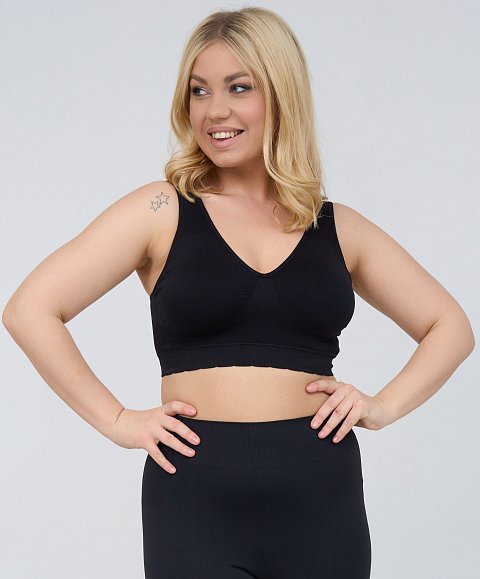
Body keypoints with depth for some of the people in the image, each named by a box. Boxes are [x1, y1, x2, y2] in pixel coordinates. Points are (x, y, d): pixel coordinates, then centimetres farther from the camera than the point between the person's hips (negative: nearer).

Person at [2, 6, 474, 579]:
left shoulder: (338, 228, 8)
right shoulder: (162, 211, -1)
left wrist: (384, 405, 1)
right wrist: (117, 420, -8)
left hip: (321, 496, 3)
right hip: (197, 498, -2)